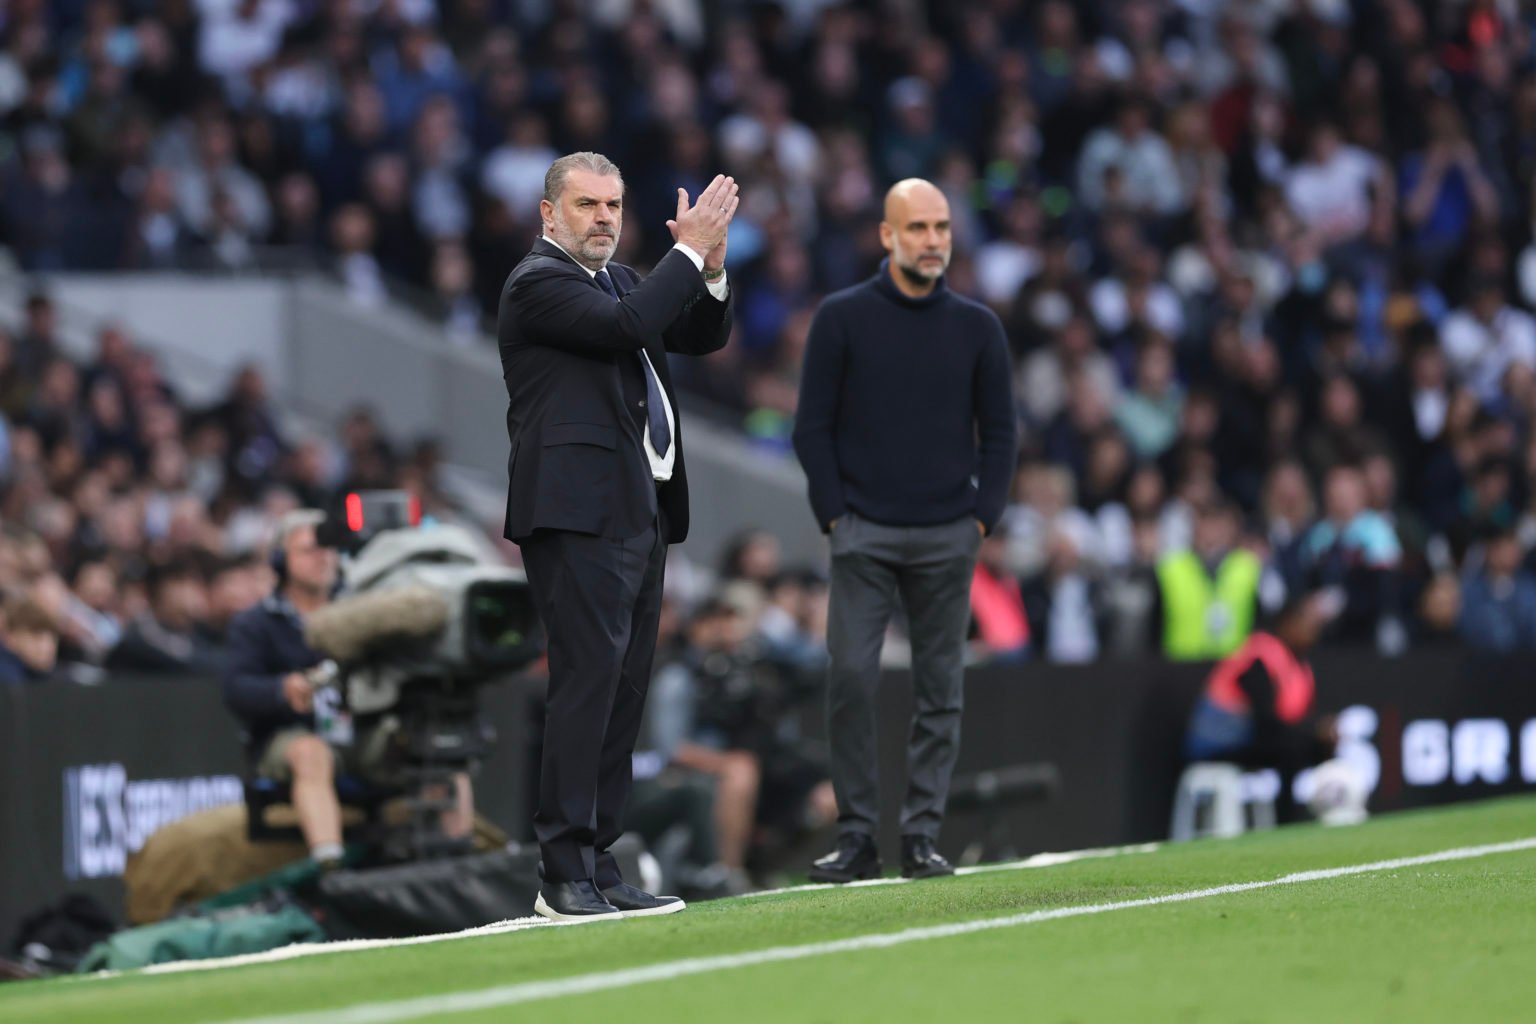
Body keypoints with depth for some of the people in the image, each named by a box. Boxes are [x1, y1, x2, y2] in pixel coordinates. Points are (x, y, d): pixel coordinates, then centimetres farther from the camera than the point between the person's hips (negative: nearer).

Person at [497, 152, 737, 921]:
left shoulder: (618, 279, 21)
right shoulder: (538, 283, -6)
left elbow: (704, 337, 20)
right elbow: (626, 326, -21)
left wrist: (710, 269, 2)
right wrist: (688, 251, -14)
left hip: (640, 514, 9)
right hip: (578, 513, -9)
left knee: (623, 692, 8)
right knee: (587, 680, -13)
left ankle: (598, 866, 10)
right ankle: (566, 877, -14)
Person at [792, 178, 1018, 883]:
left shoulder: (976, 327, 7)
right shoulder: (842, 318, 2)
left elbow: (999, 430, 11)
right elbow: (813, 427, 3)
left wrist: (983, 517, 1)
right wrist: (834, 515, -5)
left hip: (948, 537, 2)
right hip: (863, 533, -2)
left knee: (940, 690, 2)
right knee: (850, 678, -10)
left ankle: (922, 836, 7)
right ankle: (856, 837, -3)